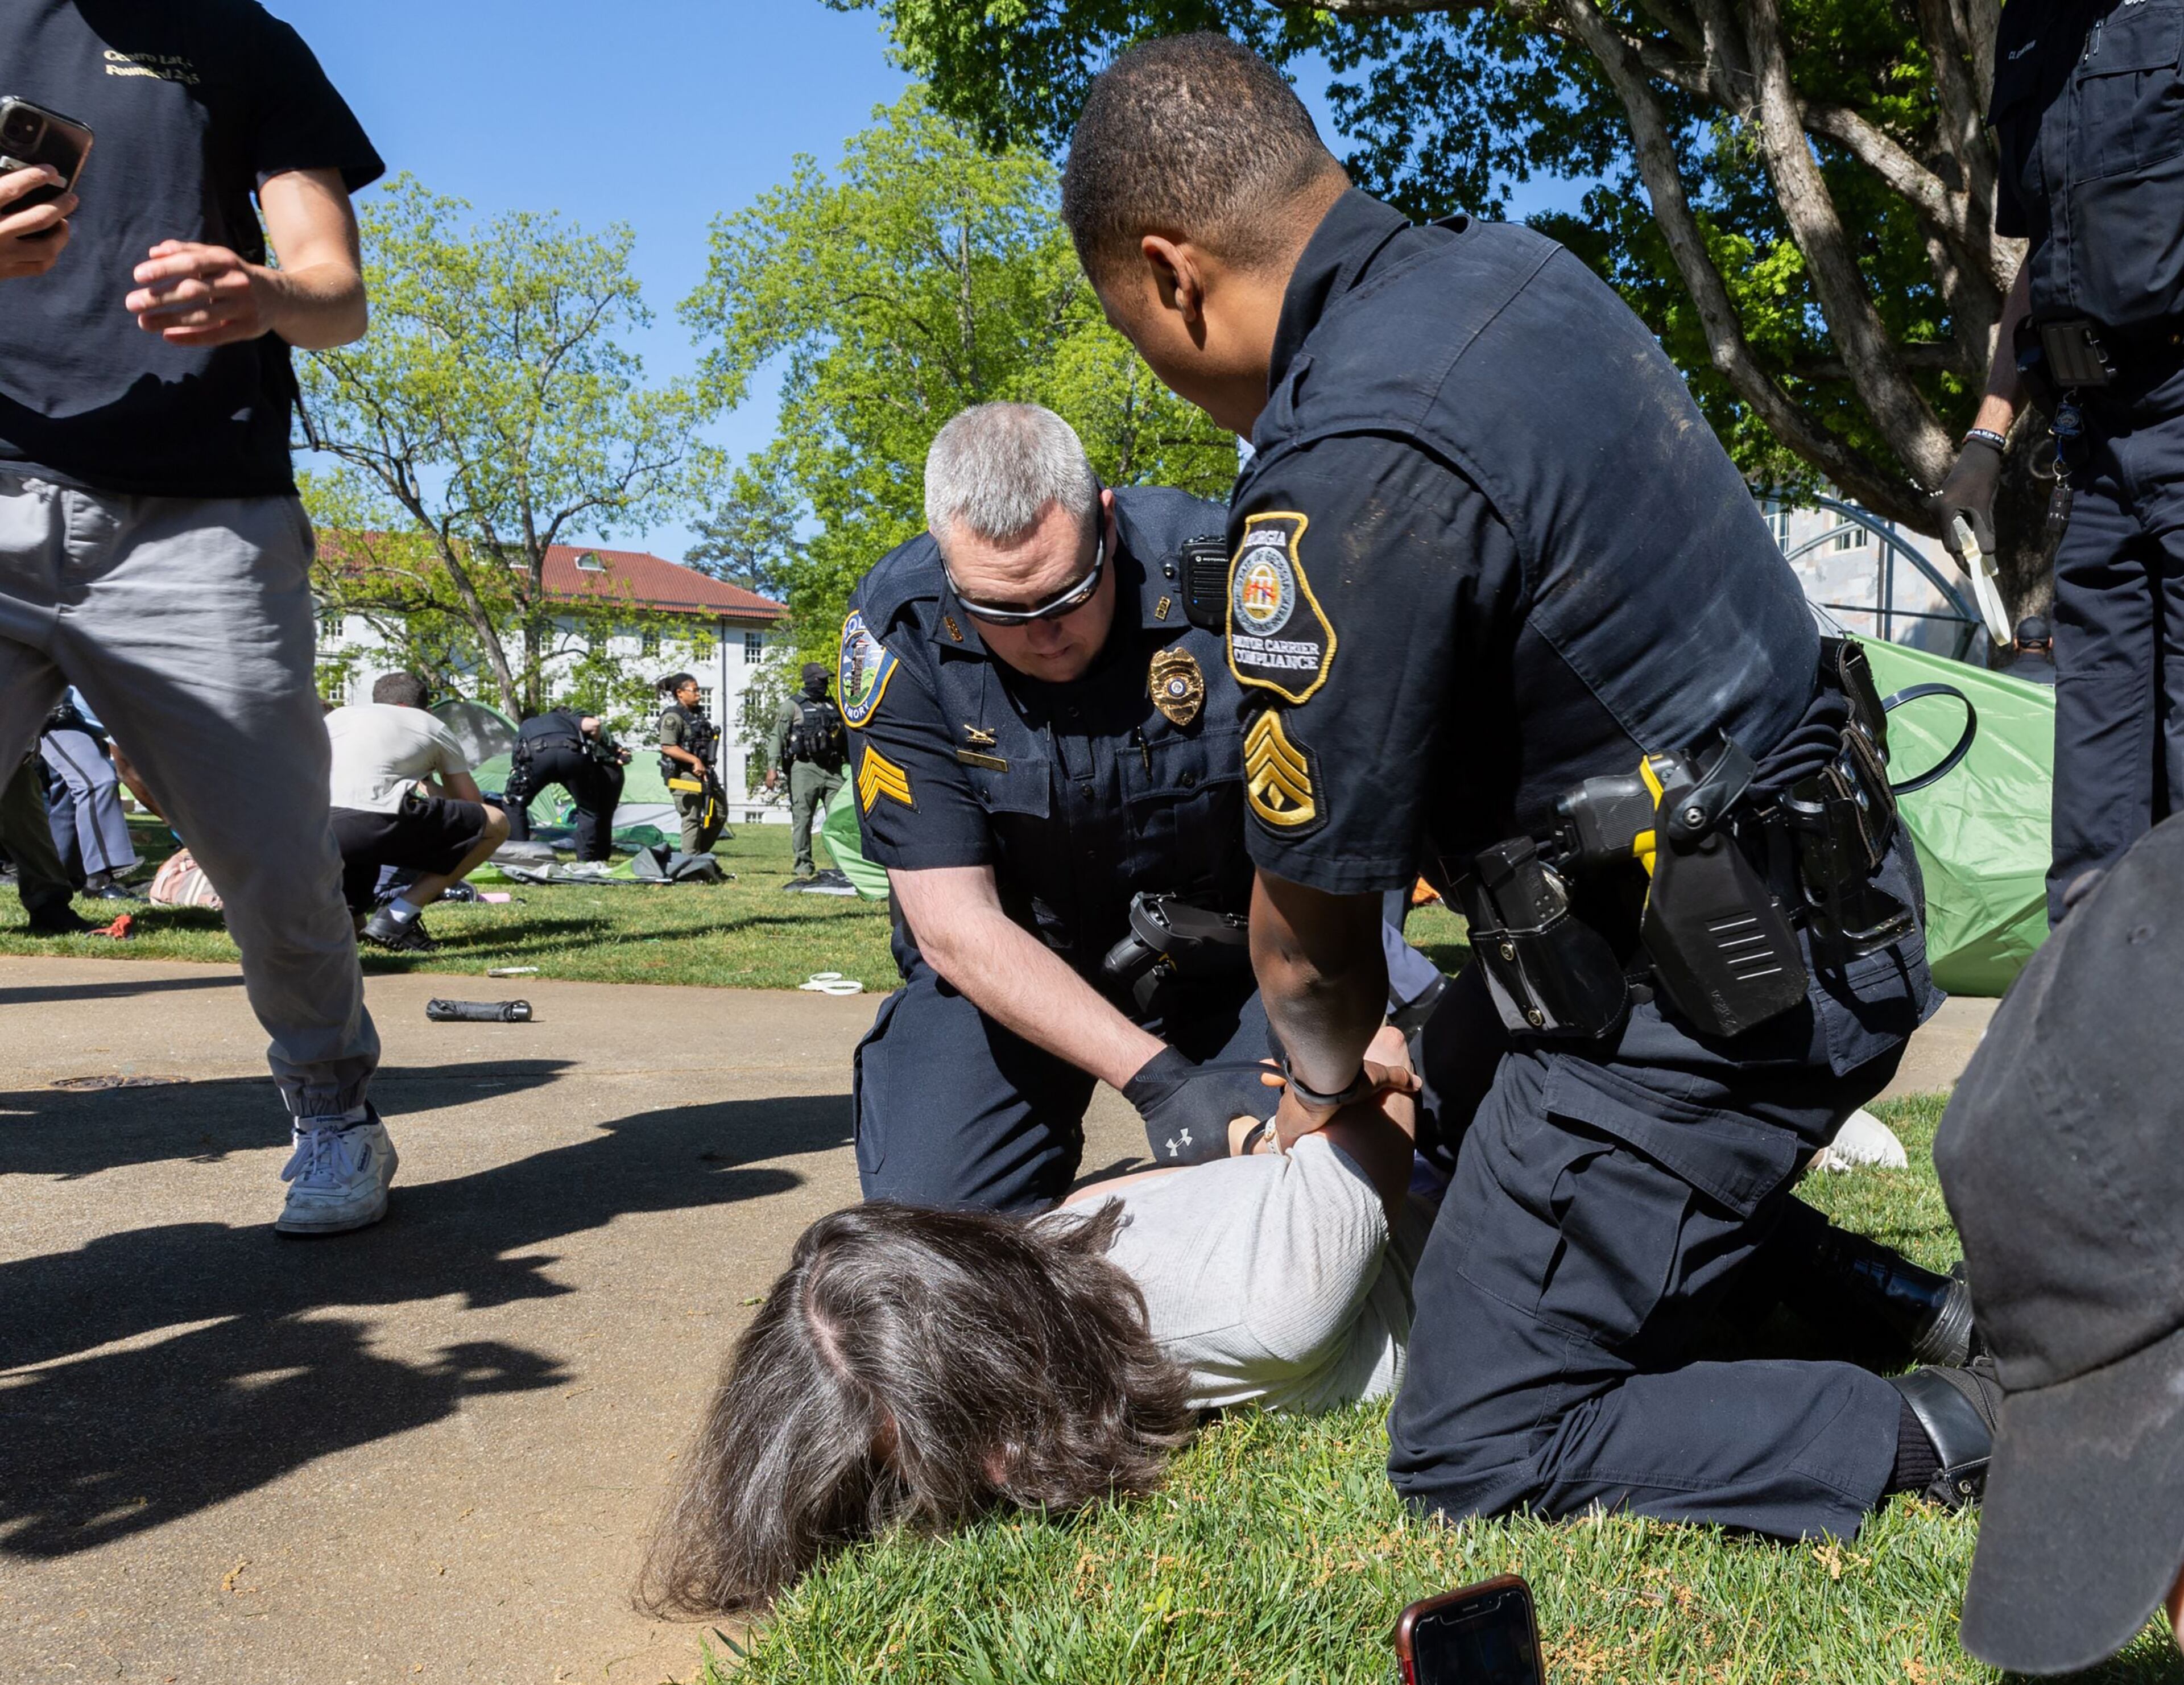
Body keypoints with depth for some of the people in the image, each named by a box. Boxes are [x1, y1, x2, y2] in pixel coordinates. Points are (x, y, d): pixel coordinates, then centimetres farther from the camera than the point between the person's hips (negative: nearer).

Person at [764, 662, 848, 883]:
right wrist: (772, 767, -15)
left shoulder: (832, 705, 18)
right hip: (805, 768, -5)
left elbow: (846, 736, 24)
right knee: (802, 819, -3)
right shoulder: (792, 705, 2)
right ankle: (803, 870, 1)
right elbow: (777, 737, -4)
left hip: (834, 770, 5)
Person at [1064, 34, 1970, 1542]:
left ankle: (1955, 1438, -1)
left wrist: (1330, 1079, 10)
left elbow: (1310, 934, -14)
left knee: (1477, 1452, 2)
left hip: (1694, 997, -9)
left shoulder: (1348, 481, -26)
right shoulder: (1511, 271, 4)